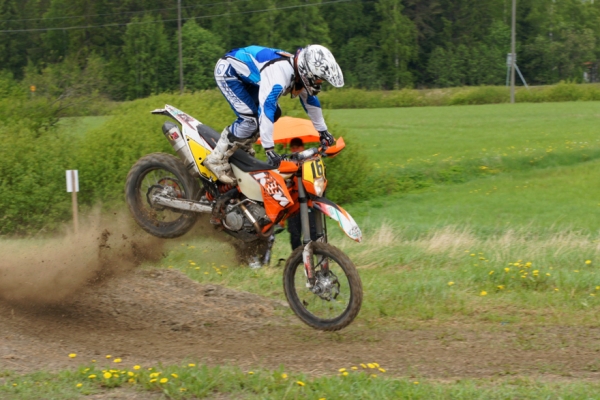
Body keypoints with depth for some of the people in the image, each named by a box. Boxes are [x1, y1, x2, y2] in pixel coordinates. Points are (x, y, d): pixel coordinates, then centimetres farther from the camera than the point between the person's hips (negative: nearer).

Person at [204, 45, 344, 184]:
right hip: (227, 71, -10)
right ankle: (216, 160, -12)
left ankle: (242, 148, 19)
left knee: (274, 113, 8)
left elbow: (310, 100, 11)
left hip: (244, 74, 10)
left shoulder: (300, 72, -7)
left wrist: (323, 130, 16)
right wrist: (269, 149, -41)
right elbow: (266, 107, -42)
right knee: (251, 119, -20)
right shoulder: (280, 73, -36)